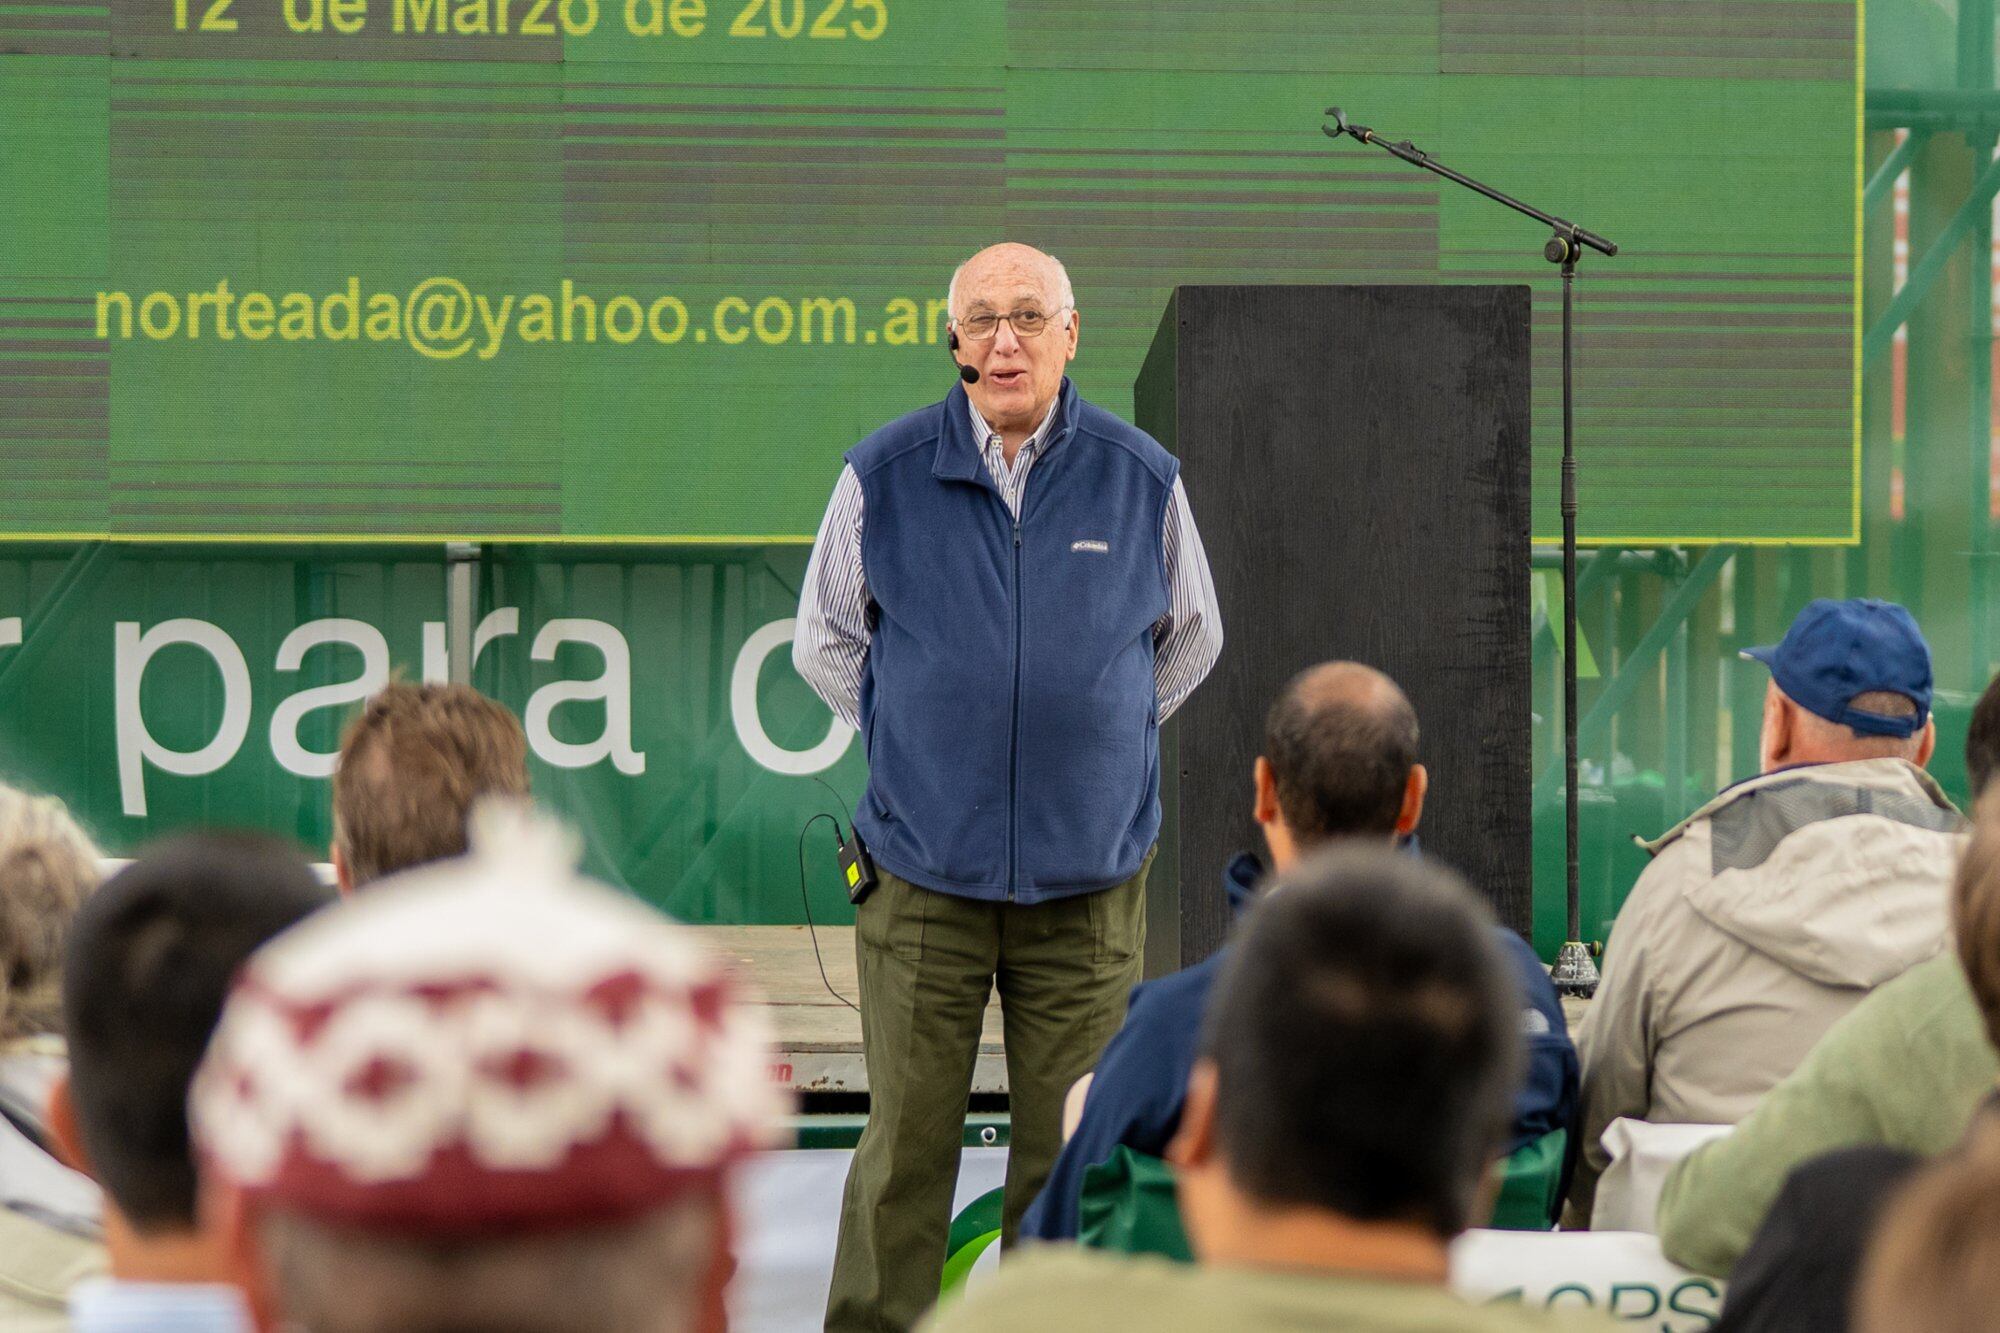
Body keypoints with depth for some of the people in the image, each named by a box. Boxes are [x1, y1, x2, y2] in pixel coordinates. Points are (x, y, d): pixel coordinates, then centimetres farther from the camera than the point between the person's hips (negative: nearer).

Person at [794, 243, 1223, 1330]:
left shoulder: (1142, 479, 3)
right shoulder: (883, 475, 0)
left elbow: (1191, 638, 20)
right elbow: (823, 639, 15)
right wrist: (911, 734, 8)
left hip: (1088, 870, 1)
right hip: (926, 868, -1)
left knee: (1072, 1148, 3)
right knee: (904, 1142, 0)